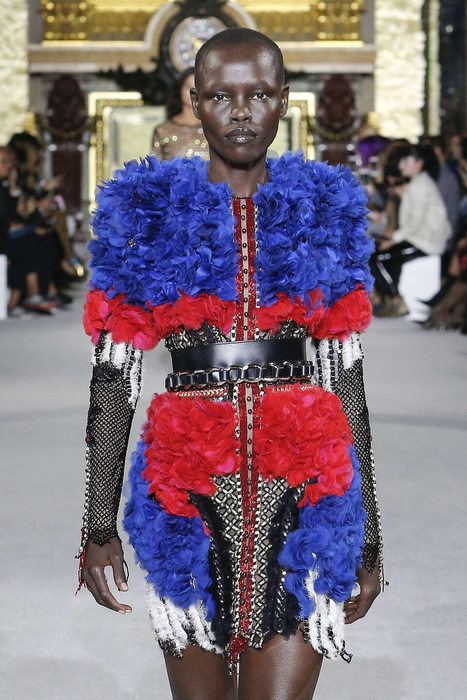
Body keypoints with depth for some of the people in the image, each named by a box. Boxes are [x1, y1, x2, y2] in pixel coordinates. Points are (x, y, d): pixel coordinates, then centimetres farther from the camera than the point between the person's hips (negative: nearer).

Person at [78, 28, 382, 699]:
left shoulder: (324, 212, 8)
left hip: (301, 490, 0)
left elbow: (347, 378, 9)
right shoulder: (148, 211, 5)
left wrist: (368, 538, 7)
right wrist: (98, 524, 0)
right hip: (188, 484, 0)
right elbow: (114, 376, 4)